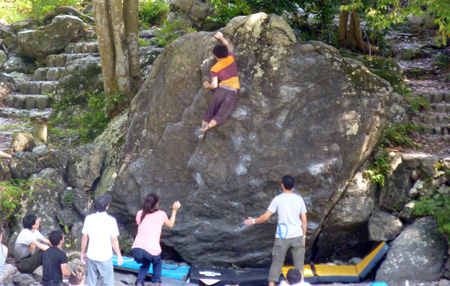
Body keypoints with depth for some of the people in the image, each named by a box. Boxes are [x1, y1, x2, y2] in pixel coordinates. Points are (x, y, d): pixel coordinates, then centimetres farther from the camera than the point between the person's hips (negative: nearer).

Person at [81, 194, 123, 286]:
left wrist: (83, 252, 14)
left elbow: (84, 237, 1)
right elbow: (114, 240, -11)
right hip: (105, 257, -4)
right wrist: (119, 256, 0)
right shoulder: (111, 220, -14)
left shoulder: (89, 218, -4)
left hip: (91, 256, 4)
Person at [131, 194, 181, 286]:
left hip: (137, 248, 2)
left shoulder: (140, 213, 11)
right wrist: (174, 210, 33)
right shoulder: (161, 214, 5)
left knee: (145, 264, 30)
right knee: (157, 264, 30)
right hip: (152, 250, -2)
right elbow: (171, 224, 24)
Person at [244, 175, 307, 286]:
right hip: (297, 236, 1)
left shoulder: (278, 199, -7)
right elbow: (304, 220, 3)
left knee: (277, 262, 7)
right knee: (299, 261, 10)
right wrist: (304, 235, 14)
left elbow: (265, 217, -7)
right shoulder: (299, 199, 0)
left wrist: (253, 221, 10)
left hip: (282, 237, -1)